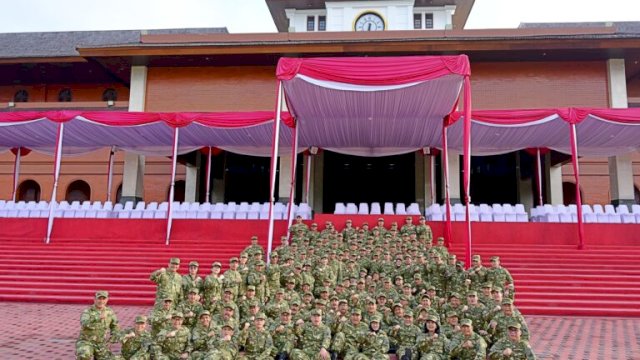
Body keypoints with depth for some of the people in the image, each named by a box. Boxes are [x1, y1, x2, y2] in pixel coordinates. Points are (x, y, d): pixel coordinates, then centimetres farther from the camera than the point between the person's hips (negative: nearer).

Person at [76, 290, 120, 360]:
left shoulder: (109, 312, 2)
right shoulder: (87, 312, -13)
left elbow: (115, 325, 19)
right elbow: (84, 324, -35)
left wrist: (113, 337, 3)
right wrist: (98, 318, -48)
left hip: (101, 344, 5)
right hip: (86, 342, -5)